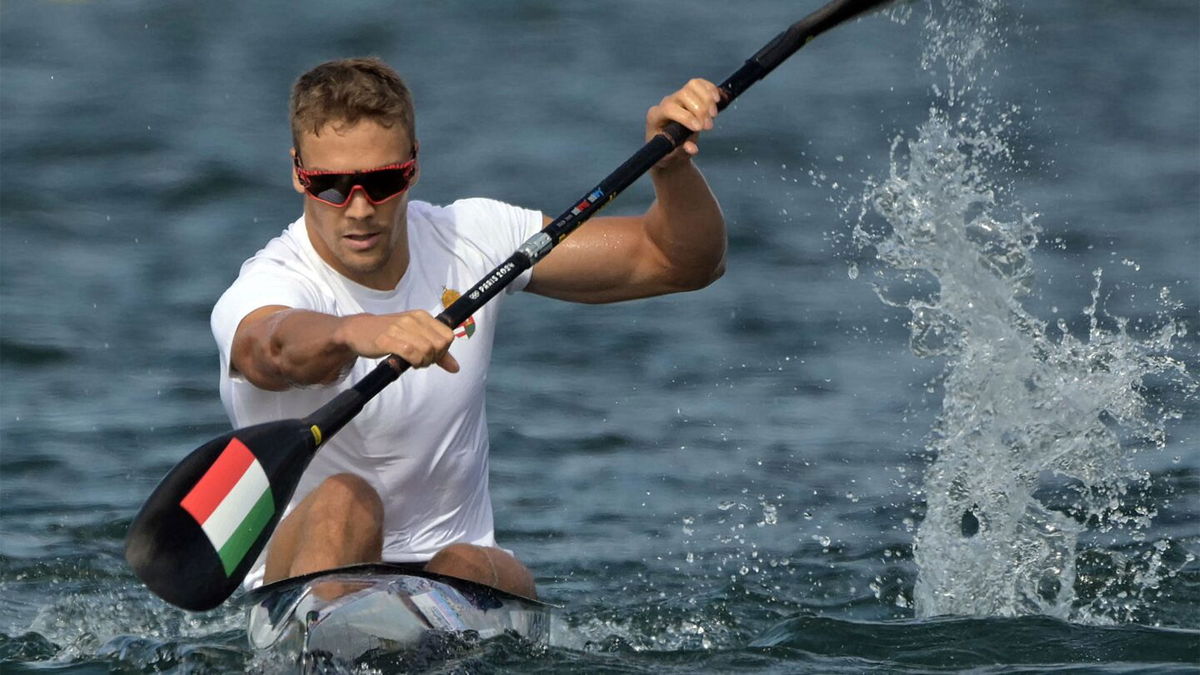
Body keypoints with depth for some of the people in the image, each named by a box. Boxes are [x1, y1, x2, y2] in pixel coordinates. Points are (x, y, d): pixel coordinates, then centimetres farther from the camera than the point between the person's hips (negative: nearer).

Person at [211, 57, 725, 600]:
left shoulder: (472, 239, 0)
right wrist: (359, 332, -65)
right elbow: (280, 346, -43)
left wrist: (670, 164, -18)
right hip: (301, 579, -3)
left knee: (465, 571, -29)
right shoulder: (267, 285, -15)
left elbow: (680, 261, 2)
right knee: (343, 500, -34)